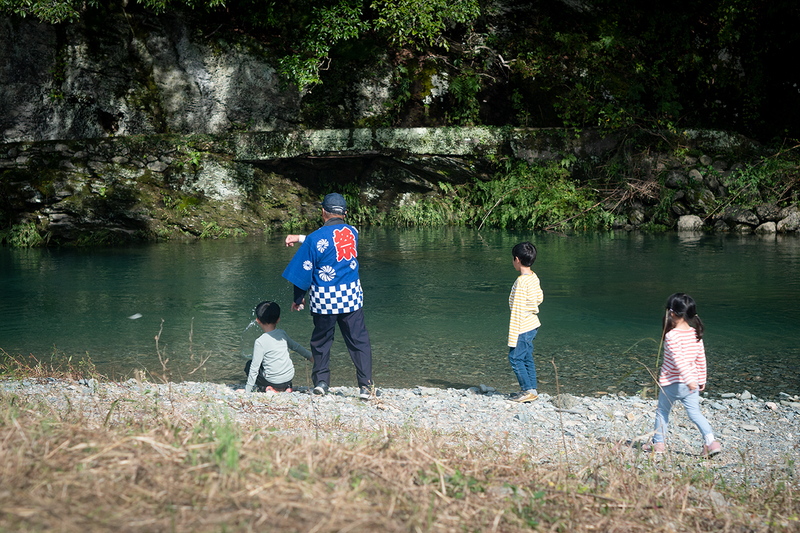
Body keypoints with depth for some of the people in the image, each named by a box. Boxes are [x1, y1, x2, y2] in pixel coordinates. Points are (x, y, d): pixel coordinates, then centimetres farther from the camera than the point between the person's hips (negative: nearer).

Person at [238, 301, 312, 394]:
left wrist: (247, 389, -8)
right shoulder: (282, 334, -1)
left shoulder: (260, 342, -17)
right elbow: (296, 347, 16)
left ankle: (267, 387, 0)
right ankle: (286, 386, 16)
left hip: (273, 381, -5)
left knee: (249, 365, 16)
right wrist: (310, 356, 35)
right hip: (289, 377, 5)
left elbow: (255, 367, -16)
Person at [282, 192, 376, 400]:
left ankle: (321, 381, 17)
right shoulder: (352, 232, 2)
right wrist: (300, 238, 22)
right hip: (351, 295, 2)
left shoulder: (315, 238, -9)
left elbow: (304, 272, -4)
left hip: (324, 297, -2)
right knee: (359, 340, 5)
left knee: (321, 340, 15)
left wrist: (298, 299, 8)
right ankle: (366, 385, 0)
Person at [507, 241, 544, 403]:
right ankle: (532, 389, 19)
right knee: (527, 358, 15)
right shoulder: (534, 277, 4)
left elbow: (517, 311, -21)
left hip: (522, 327, -9)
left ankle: (528, 390, -1)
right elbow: (539, 298, 18)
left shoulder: (521, 282, -22)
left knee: (515, 358, -2)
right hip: (532, 324, 9)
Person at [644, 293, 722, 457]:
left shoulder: (671, 335, -18)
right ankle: (710, 441, -11)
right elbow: (701, 359, 7)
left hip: (671, 382, -5)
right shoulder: (696, 334, 1)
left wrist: (688, 380, -27)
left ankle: (658, 443, 23)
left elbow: (678, 360, -25)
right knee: (694, 412, 6)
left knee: (662, 411, 14)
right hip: (692, 380, 5)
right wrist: (701, 379, 16)